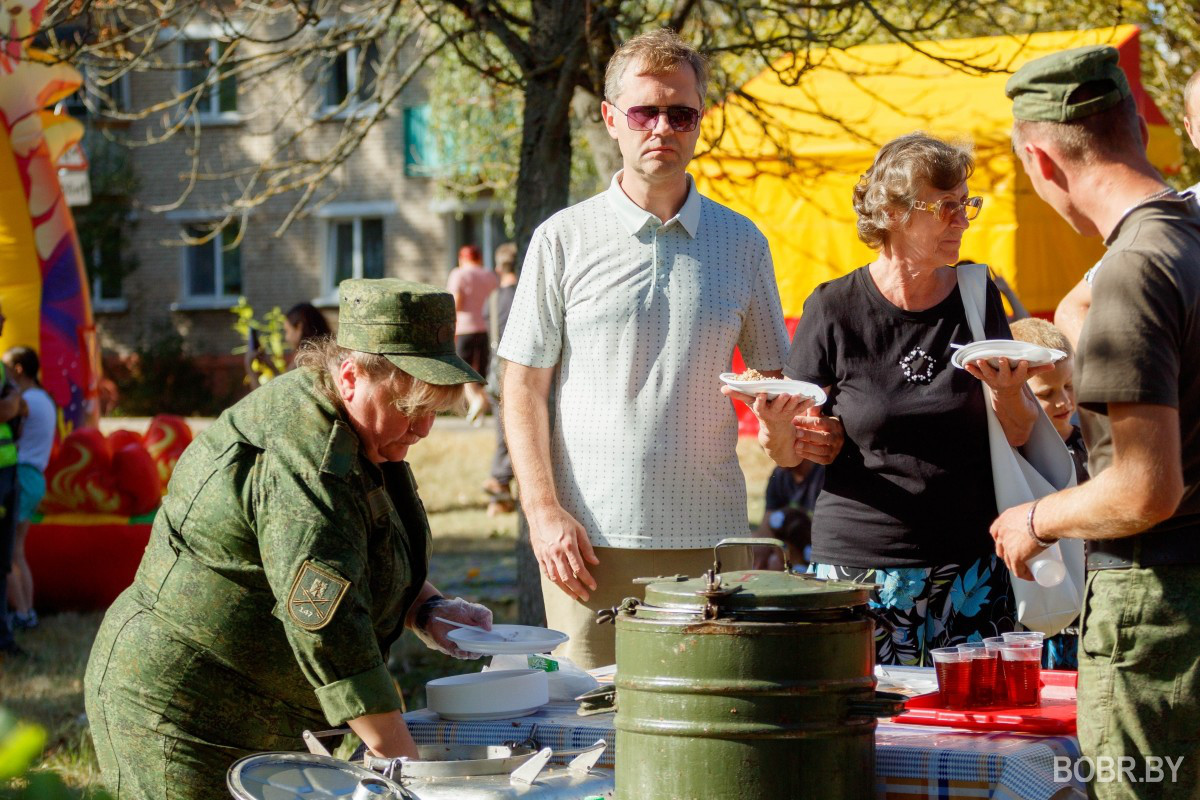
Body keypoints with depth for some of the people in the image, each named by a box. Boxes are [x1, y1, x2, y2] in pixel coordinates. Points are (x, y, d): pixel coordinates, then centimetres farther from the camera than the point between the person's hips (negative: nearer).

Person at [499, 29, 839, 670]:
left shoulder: (742, 243, 10)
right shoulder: (564, 239, 4)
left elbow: (772, 377, 16)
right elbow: (524, 387, 3)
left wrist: (801, 426, -7)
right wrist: (544, 512, -7)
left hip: (710, 540, 2)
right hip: (591, 539, -2)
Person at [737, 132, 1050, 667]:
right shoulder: (834, 310, -2)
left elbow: (1019, 436, 9)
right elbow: (791, 454, 1)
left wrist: (1007, 392, -12)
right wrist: (776, 427, -21)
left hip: (970, 569, 2)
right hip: (859, 568, -2)